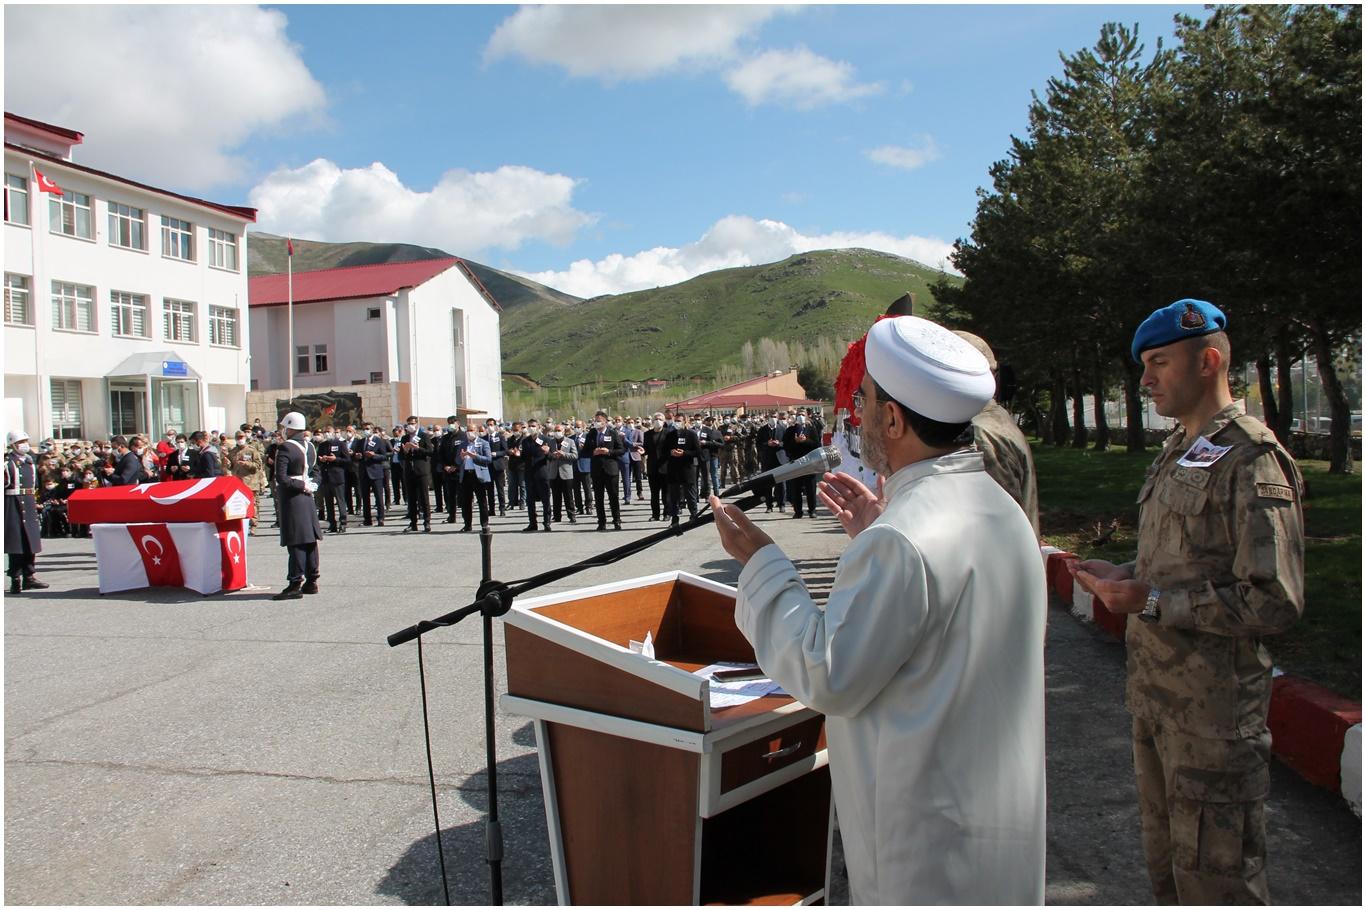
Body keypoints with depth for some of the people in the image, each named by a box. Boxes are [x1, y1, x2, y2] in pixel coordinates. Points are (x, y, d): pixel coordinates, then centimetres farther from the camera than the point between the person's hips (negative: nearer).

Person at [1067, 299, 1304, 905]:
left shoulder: (1251, 458, -16)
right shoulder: (1178, 453, 13)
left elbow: (1274, 602, -21)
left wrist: (1152, 603, -20)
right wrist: (1123, 576, 6)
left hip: (1212, 708, -9)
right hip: (1155, 695, 9)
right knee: (1165, 861, 21)